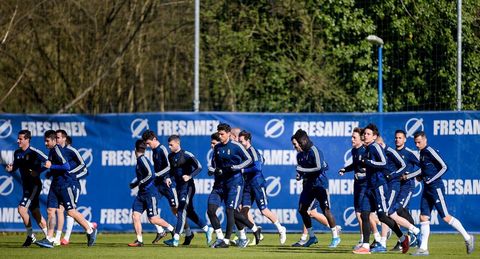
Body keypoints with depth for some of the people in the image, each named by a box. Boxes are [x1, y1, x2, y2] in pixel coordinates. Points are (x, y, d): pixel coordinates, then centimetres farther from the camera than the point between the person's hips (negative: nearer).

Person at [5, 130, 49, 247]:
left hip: (34, 184, -8)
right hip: (26, 186, 8)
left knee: (22, 208, -16)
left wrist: (38, 172, -20)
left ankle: (31, 236, -5)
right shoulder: (17, 153, 7)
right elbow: (16, 166, 19)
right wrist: (10, 169, -3)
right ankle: (48, 236, 19)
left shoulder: (34, 152, -14)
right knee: (35, 213, 10)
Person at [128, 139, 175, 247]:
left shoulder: (143, 159, -15)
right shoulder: (139, 160, 12)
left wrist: (139, 183, -15)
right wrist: (134, 182, 13)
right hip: (141, 194, 9)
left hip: (150, 193, -9)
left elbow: (151, 175, -24)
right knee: (135, 215, -1)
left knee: (153, 219, -7)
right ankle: (139, 240, 1)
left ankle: (172, 229, 11)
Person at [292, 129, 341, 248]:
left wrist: (303, 170, -22)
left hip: (320, 183, -8)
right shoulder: (300, 155, 7)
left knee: (326, 210, -8)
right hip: (308, 184, 8)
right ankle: (312, 237, 16)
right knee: (302, 209, 5)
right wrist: (299, 175, -1)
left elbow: (319, 168, -27)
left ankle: (335, 237, 0)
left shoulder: (314, 152, -17)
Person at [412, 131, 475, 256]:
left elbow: (444, 167, -16)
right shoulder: (421, 153, 13)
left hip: (436, 188, -9)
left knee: (445, 217, -7)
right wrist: (421, 176, 11)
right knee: (424, 217, 2)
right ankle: (423, 248, 2)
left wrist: (430, 180, -15)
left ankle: (467, 238, 4)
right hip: (427, 189, 9)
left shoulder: (430, 151, -13)